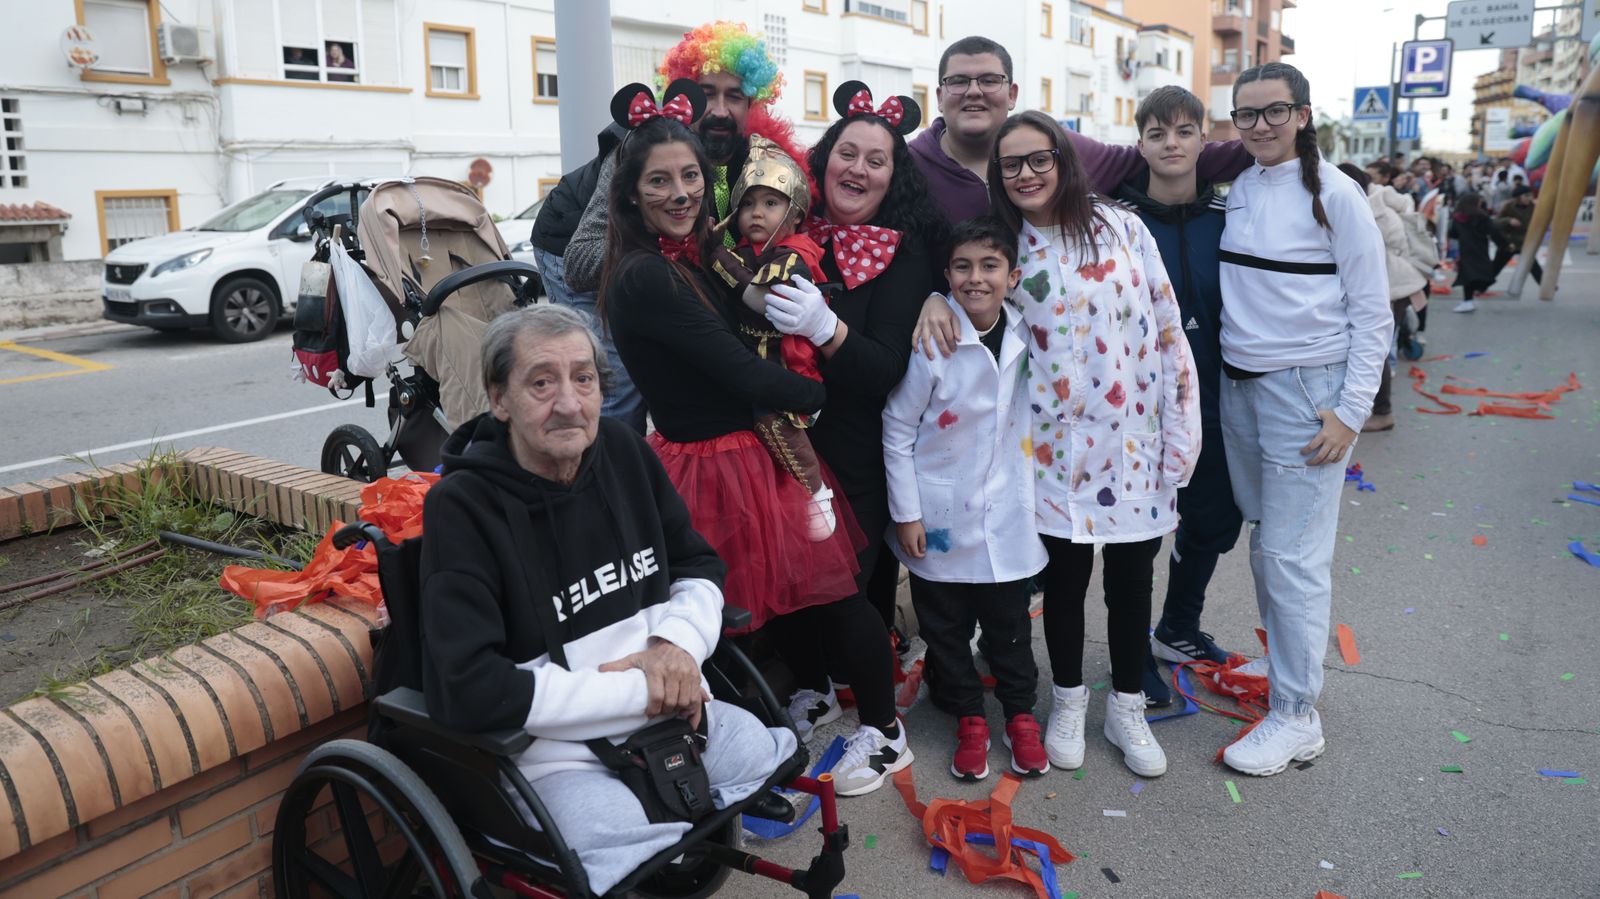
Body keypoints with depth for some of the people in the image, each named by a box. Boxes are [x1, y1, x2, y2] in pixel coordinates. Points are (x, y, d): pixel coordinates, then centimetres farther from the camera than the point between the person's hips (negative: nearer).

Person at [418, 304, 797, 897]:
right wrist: (637, 692, -18)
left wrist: (677, 641, -8)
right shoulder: (461, 506, -13)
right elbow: (467, 688, -22)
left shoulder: (623, 452, 3)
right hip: (558, 750, -6)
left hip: (673, 713, 6)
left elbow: (700, 567, 14)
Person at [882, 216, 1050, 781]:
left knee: (1009, 622, 13)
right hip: (940, 517, -2)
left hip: (1006, 514, 3)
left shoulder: (1025, 338, -3)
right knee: (946, 626, 11)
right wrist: (906, 513, -8)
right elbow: (897, 430, -9)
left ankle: (1020, 714, 33)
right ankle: (968, 719, 30)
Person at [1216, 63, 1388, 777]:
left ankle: (1296, 717, 6)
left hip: (1306, 390, -5)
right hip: (1238, 387, 6)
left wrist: (1351, 411, -13)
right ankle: (1286, 667, 28)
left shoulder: (1333, 194, -7)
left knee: (1293, 555, -4)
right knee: (1263, 540, 12)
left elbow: (1372, 311, -6)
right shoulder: (1235, 190, 8)